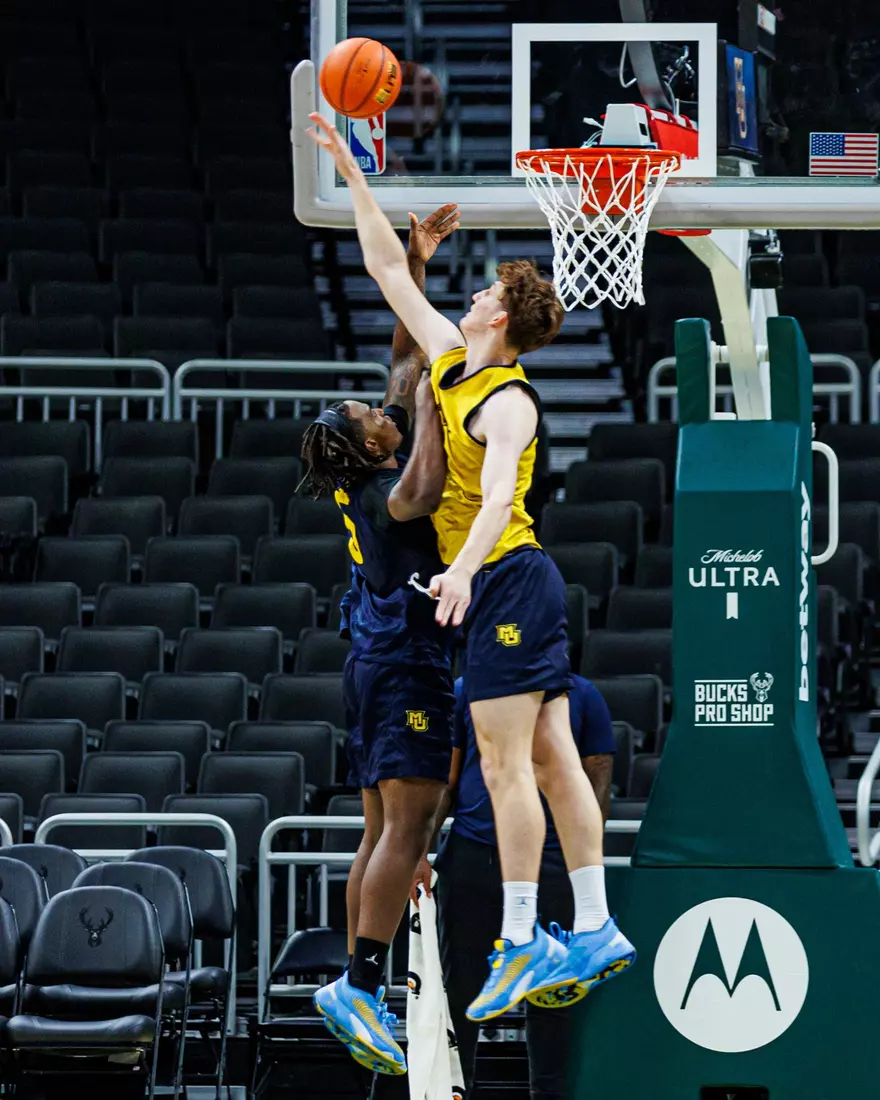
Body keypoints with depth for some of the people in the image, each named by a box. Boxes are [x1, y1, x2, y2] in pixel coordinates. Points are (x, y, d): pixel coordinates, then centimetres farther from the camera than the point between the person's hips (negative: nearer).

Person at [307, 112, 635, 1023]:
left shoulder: (507, 402, -14)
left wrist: (464, 567, -48)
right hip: (516, 583, 9)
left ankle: (520, 943, -11)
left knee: (504, 765, -10)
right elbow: (391, 273, 21)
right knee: (552, 760, 7)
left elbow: (498, 492, -32)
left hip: (506, 578, -9)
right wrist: (351, 176, 21)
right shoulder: (450, 361, 12)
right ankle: (594, 932, 6)